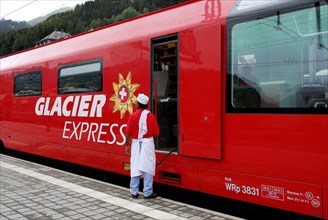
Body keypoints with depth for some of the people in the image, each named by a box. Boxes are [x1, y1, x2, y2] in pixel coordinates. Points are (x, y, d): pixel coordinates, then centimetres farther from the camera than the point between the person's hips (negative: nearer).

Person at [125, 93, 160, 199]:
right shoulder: (151, 116, -4)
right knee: (147, 168, 3)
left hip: (136, 143, 1)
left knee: (135, 168, 9)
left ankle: (134, 192, 15)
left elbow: (128, 133, -5)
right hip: (148, 143, -1)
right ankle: (148, 193, 4)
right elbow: (156, 133, -5)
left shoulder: (133, 116, -4)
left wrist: (127, 145, 5)